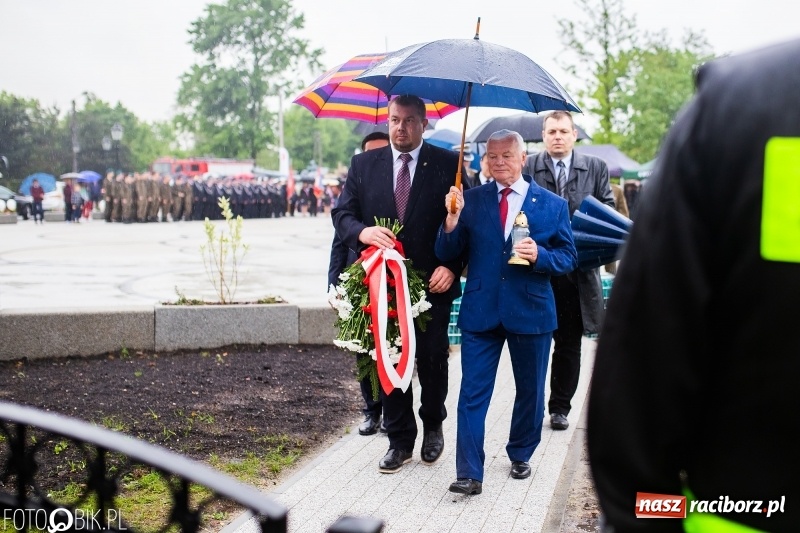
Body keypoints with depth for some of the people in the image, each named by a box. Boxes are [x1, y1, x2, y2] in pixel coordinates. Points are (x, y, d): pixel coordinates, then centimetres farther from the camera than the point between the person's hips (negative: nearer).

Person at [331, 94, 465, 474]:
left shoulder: (448, 164, -1)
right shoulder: (363, 164, 6)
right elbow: (342, 214, 4)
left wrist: (452, 267, -14)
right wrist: (362, 232, -19)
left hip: (433, 283, -2)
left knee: (432, 361, 9)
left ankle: (433, 427, 34)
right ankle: (400, 441, 20)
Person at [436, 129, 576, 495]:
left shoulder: (552, 204, 1)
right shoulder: (471, 199, 2)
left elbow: (568, 258, 1)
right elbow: (446, 254, -1)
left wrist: (540, 256, -19)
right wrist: (452, 220, -19)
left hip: (531, 311, 0)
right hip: (480, 311, 0)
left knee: (530, 391, 14)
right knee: (473, 392, -3)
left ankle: (520, 455, 35)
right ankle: (469, 473, 1)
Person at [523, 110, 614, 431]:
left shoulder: (595, 168, 7)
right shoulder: (527, 167, 0)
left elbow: (608, 210, 7)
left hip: (577, 270, 2)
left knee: (569, 344, 11)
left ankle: (560, 407, 23)